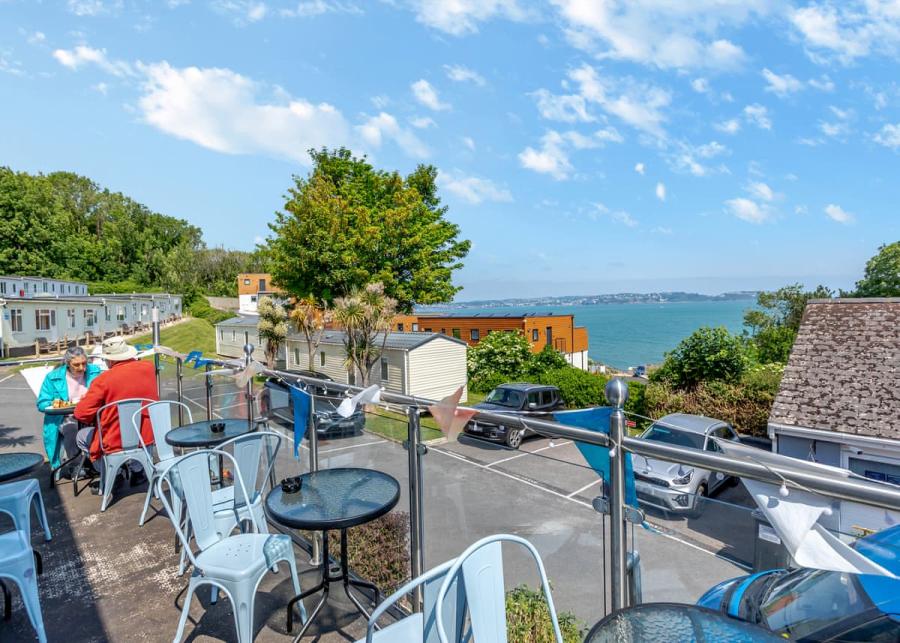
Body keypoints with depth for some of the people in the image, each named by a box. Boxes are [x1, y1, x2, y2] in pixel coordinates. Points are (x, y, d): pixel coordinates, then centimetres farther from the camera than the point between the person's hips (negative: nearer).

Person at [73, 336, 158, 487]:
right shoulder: (148, 367, -5)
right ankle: (138, 469, 30)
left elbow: (81, 414, -13)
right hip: (147, 438, 4)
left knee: (81, 437, 24)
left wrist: (98, 420, 6)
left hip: (116, 444, -4)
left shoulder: (103, 380, -17)